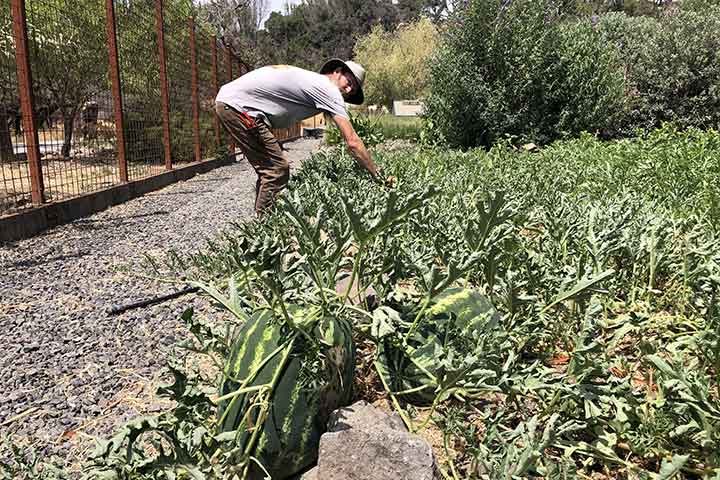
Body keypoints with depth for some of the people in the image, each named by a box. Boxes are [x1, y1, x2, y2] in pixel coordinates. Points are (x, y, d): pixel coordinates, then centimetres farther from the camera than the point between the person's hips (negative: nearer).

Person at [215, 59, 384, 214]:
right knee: (278, 170, -10)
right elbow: (352, 141, -14)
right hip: (237, 105, -10)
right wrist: (377, 175, -9)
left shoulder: (311, 81, 18)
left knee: (269, 169, 15)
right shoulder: (328, 89, -11)